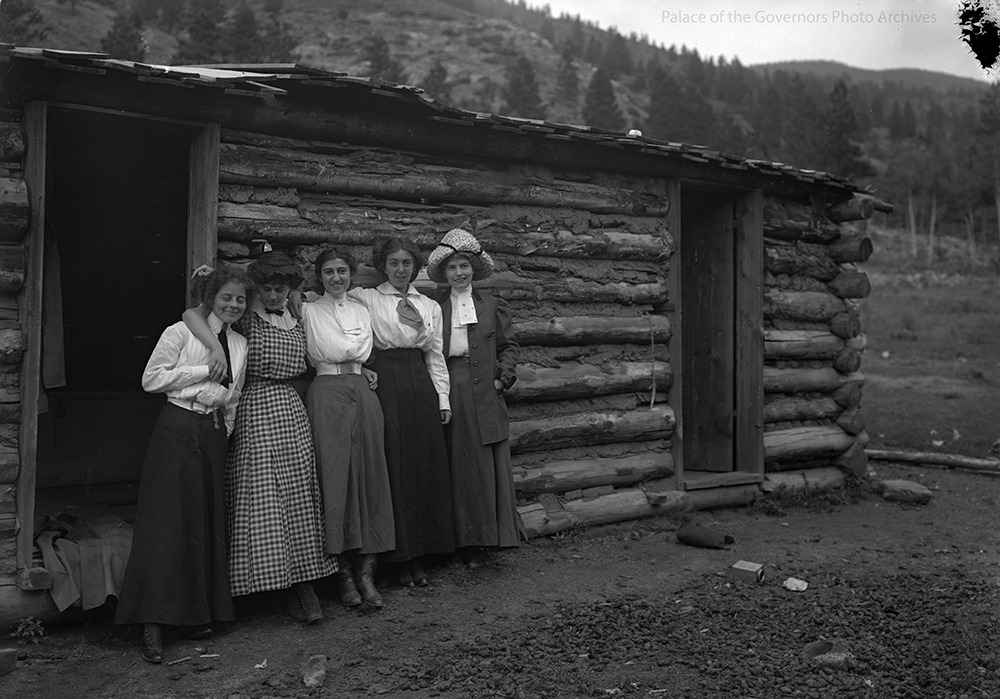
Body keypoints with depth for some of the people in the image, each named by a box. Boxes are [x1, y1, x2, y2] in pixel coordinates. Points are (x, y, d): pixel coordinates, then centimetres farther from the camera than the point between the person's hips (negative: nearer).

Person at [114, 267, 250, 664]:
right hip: (178, 428, -5)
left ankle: (199, 613, 16)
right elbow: (151, 379, -11)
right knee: (168, 520, -6)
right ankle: (152, 622, -2)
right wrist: (207, 370, -11)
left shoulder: (240, 344, 14)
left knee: (208, 522, 6)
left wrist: (225, 433, 14)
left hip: (214, 434, 6)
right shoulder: (182, 332, -4)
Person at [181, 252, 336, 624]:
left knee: (297, 495, 3)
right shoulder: (246, 316, -1)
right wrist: (218, 348, -25)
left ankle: (301, 580, 9)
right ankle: (281, 580, 4)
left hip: (291, 409, 4)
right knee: (261, 495, -5)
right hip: (256, 410, -4)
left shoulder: (296, 322, 14)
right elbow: (191, 313, -12)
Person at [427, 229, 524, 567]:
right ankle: (468, 542, 12)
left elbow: (508, 346, 11)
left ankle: (490, 536, 13)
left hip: (485, 396, 1)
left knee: (489, 467, 2)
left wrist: (503, 377, -3)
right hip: (448, 395, 0)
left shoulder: (492, 306, 10)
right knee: (458, 468, 4)